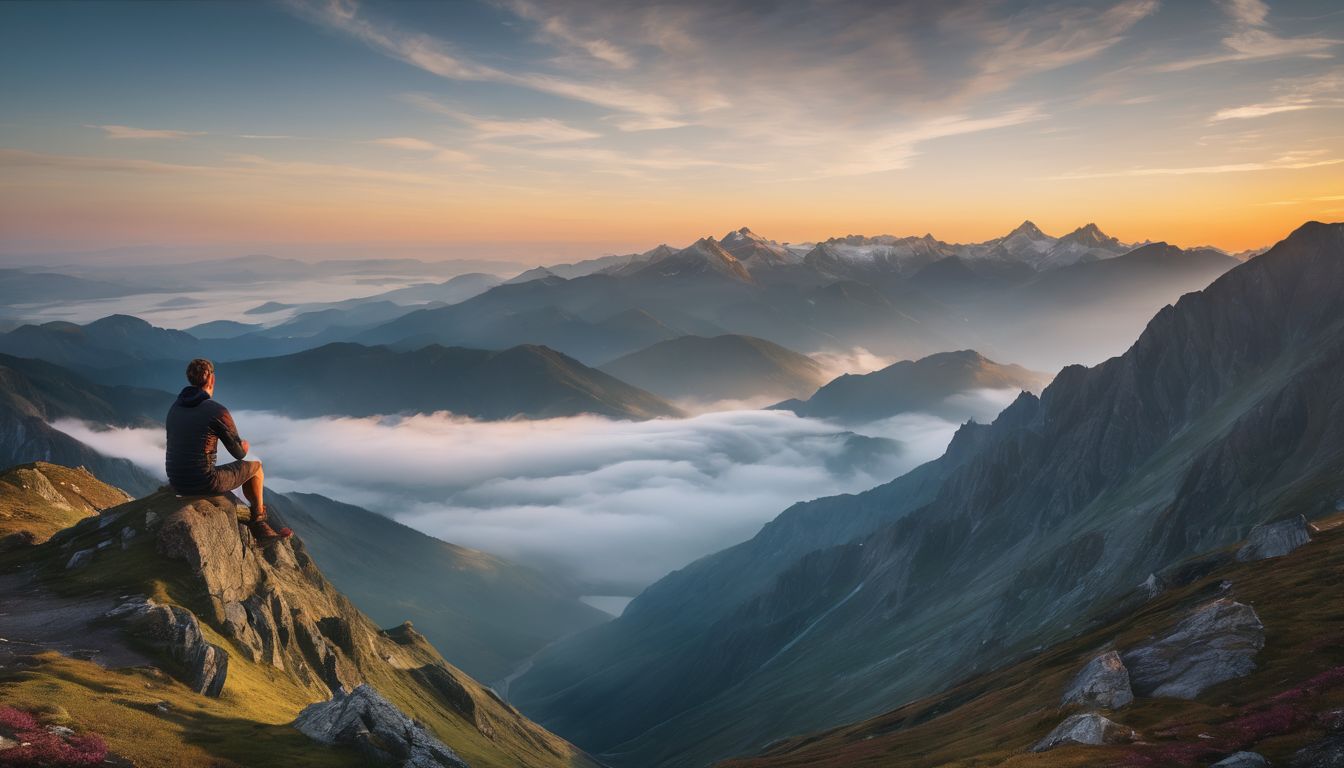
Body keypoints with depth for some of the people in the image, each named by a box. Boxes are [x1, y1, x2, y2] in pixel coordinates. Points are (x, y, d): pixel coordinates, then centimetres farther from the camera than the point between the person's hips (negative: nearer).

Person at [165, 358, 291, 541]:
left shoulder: (174, 409, 9)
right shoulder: (219, 411, -13)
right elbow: (239, 453, -2)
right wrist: (244, 447, 24)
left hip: (178, 482, 7)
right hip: (204, 483, -7)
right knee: (255, 467, 17)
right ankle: (258, 522, 38)